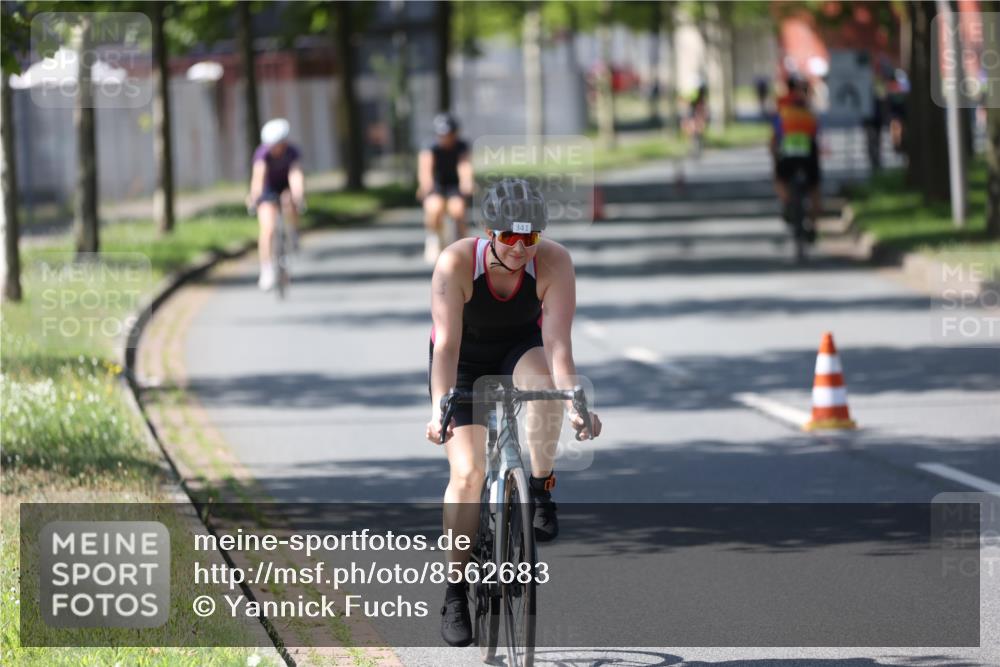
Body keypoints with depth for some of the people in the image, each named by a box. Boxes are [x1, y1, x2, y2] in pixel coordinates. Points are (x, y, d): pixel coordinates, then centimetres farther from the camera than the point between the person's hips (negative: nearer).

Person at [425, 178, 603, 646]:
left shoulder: (554, 262, -28)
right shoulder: (456, 263, -31)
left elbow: (557, 343, -33)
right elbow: (447, 345, -37)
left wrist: (575, 405, -47)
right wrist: (441, 409, -50)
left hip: (521, 348, 1)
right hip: (465, 361, -1)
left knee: (543, 380, -36)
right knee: (468, 471, -14)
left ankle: (541, 491, -15)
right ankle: (455, 593, -1)